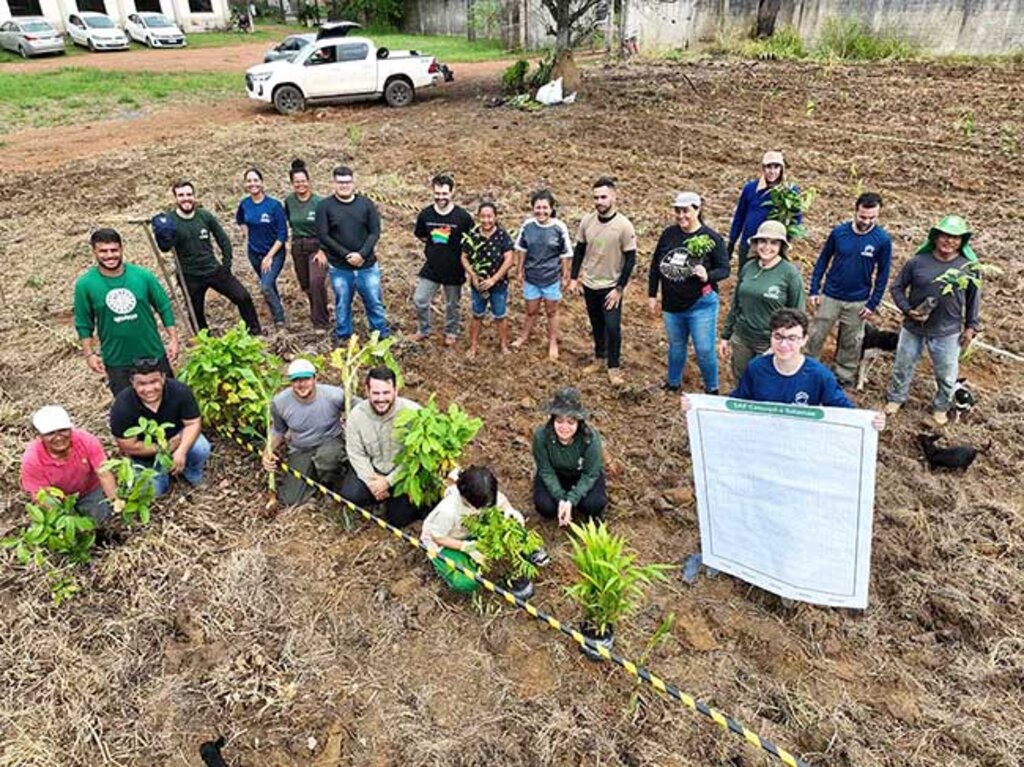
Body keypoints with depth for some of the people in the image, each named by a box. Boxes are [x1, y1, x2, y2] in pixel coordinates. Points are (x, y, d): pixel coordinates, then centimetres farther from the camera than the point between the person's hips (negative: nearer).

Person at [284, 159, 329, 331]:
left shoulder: (318, 202, -12)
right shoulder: (289, 201, 2)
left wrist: (323, 251, -18)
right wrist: (297, 235, 13)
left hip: (317, 246, -5)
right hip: (297, 247, 5)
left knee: (316, 282, -21)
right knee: (305, 285, 12)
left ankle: (321, 322, -10)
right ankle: (317, 313, 35)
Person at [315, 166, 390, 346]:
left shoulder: (366, 203, 2)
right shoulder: (325, 206, -3)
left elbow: (375, 232, -2)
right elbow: (323, 236, -7)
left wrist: (362, 254, -16)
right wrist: (346, 255, -15)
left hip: (367, 265, 1)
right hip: (339, 268, -1)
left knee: (374, 302, 9)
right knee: (342, 304, 12)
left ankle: (383, 335, 23)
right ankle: (342, 336, 28)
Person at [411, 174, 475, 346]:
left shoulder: (462, 216, -14)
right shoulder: (425, 214, -6)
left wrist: (461, 245, -13)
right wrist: (433, 244, 2)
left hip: (454, 269, -2)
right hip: (431, 267, 2)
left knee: (452, 304, 14)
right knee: (419, 300, 4)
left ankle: (451, 333, 37)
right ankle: (423, 330, 28)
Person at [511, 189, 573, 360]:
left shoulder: (559, 228, -16)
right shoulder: (527, 225, -9)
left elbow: (566, 255, -7)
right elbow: (521, 249, 4)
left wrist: (565, 276, -3)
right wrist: (519, 270, 7)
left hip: (551, 278, -2)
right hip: (531, 277, 2)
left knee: (551, 311, 15)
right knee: (531, 311, 18)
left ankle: (553, 343, 33)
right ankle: (523, 337, 40)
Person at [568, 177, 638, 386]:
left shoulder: (624, 225, -16)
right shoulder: (587, 221, -5)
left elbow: (630, 259, -12)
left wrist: (619, 288, -15)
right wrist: (573, 278, 5)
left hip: (611, 286, -4)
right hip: (589, 284, 4)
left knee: (612, 327, -4)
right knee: (596, 325, 17)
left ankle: (614, 368, 12)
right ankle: (599, 358, 35)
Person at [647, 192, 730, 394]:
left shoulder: (712, 238, -11)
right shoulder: (668, 234, -1)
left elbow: (724, 269, -9)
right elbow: (655, 265, 6)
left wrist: (707, 276, -30)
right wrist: (652, 295, 6)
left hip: (701, 305, -4)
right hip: (671, 305, 4)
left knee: (704, 351, 2)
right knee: (675, 347, 21)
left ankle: (712, 390, 24)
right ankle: (673, 383, 41)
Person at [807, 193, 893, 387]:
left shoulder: (882, 239, -10)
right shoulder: (839, 232, -9)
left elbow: (882, 274, -3)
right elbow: (823, 260, 2)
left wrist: (873, 304, -5)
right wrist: (814, 290, -2)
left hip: (858, 302, 0)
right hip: (830, 296, 0)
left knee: (851, 343, 13)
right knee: (815, 336, 7)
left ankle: (845, 377, 31)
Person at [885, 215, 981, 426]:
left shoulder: (969, 266, -7)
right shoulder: (917, 262, -10)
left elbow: (973, 298, 4)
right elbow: (897, 288, -1)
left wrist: (970, 326, 5)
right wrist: (908, 310, -14)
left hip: (948, 332, 0)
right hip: (914, 327, 0)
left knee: (947, 374, 13)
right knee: (903, 366, 17)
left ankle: (941, 407, 37)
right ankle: (896, 398, 39)